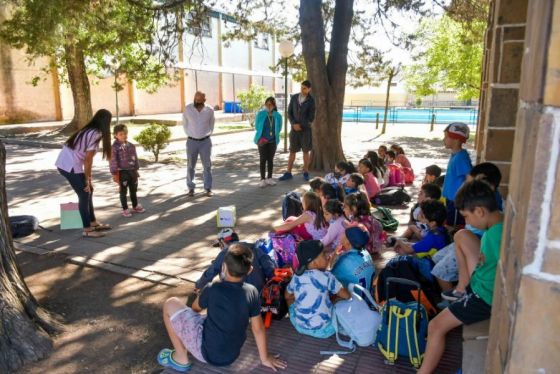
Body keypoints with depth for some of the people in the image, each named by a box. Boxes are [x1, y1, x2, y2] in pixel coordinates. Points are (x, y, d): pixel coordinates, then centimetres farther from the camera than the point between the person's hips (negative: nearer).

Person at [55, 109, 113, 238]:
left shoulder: (89, 131, 12)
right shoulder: (95, 134, -17)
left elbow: (86, 157, 14)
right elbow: (88, 160, -15)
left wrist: (88, 177, 14)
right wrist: (87, 180, -7)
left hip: (65, 164, 9)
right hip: (70, 166, -9)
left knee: (88, 191, 16)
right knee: (84, 194, -2)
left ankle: (93, 223, 25)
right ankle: (87, 230, 7)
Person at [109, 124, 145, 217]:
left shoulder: (131, 146, 6)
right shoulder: (115, 147, -12)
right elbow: (113, 161, -13)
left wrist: (136, 170, 14)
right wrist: (114, 173, -15)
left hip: (132, 171, 6)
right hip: (122, 172, -6)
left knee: (134, 190, 18)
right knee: (123, 191, 5)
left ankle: (135, 206, 33)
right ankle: (125, 209, 15)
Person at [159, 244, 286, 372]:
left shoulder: (212, 290, -20)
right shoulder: (252, 292, -12)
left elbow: (196, 308, 2)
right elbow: (258, 328, -3)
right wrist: (265, 358, 9)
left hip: (207, 352, -5)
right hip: (231, 356, 5)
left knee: (171, 304, 4)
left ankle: (181, 359, 10)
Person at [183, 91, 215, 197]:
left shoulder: (209, 110, -5)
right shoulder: (187, 109, -7)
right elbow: (185, 123, 8)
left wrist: (209, 134, 9)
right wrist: (189, 135, 6)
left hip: (205, 141, 0)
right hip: (191, 141, 0)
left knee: (207, 165, 4)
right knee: (190, 166, 6)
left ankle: (208, 188, 13)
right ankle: (191, 188, 18)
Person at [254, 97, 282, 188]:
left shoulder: (277, 116, -2)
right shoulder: (260, 114, -5)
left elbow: (279, 128, 8)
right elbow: (257, 126, 3)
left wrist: (273, 135, 0)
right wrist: (261, 137, 1)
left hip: (273, 141, 2)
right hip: (262, 140, -2)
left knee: (270, 159, 9)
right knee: (263, 159, 1)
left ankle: (269, 178, 20)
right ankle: (263, 179, 7)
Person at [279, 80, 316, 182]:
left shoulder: (311, 101, -5)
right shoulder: (294, 98, 3)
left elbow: (311, 117, -6)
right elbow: (289, 112, 4)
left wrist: (300, 125, -10)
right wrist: (294, 124, -10)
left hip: (306, 129, -2)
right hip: (294, 128, 2)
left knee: (305, 151, 4)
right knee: (292, 151, 5)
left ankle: (306, 173, 15)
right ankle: (288, 173, 9)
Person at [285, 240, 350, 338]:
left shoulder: (296, 277, -3)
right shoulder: (326, 276, -13)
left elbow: (288, 296, 14)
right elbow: (346, 296, -3)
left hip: (300, 327, 3)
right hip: (324, 330, -3)